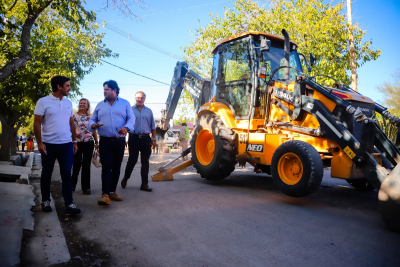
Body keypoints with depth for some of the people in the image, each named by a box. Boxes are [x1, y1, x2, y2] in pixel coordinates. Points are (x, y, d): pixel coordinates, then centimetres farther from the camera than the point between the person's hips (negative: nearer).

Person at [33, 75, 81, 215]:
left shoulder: (68, 103, 10)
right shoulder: (43, 102, -4)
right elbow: (37, 123, -5)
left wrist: (74, 141, 12)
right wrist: (39, 142, -11)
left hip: (66, 144, 3)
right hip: (49, 144, -3)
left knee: (67, 174, 1)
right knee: (46, 174, 10)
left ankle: (69, 204, 4)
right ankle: (45, 201, 27)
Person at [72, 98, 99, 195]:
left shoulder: (91, 117, 9)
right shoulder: (74, 116, 5)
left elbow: (94, 130, 12)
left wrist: (96, 142, 10)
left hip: (89, 143, 1)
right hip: (77, 142, -1)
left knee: (86, 165, 3)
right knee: (76, 164, 2)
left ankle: (86, 187, 10)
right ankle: (72, 184, 23)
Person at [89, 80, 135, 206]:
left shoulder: (125, 103, 7)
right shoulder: (100, 105, 13)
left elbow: (131, 118, -2)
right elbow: (92, 120, 15)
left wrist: (126, 127, -22)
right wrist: (93, 125, -10)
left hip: (119, 141, 0)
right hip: (105, 141, 0)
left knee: (116, 167, 8)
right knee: (106, 167, -8)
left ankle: (112, 191, 21)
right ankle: (105, 194, -9)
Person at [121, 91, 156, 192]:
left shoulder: (149, 111, 15)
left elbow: (152, 126, 16)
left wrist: (154, 139, 10)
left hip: (146, 139, 3)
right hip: (134, 138, -3)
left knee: (145, 162, 4)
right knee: (132, 160, 0)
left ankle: (144, 184, 10)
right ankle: (125, 178, 24)